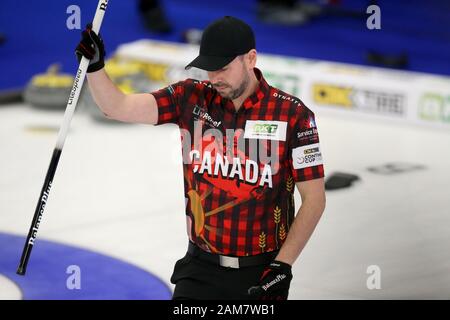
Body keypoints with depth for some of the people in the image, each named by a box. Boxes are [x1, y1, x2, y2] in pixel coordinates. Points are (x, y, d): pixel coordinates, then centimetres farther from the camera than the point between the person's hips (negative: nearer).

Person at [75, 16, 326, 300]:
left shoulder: (293, 114, -9)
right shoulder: (192, 98, 0)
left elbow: (314, 199, -6)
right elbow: (118, 107, -4)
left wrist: (282, 266, -11)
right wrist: (95, 66, -22)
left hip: (261, 273, -1)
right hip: (201, 269, 2)